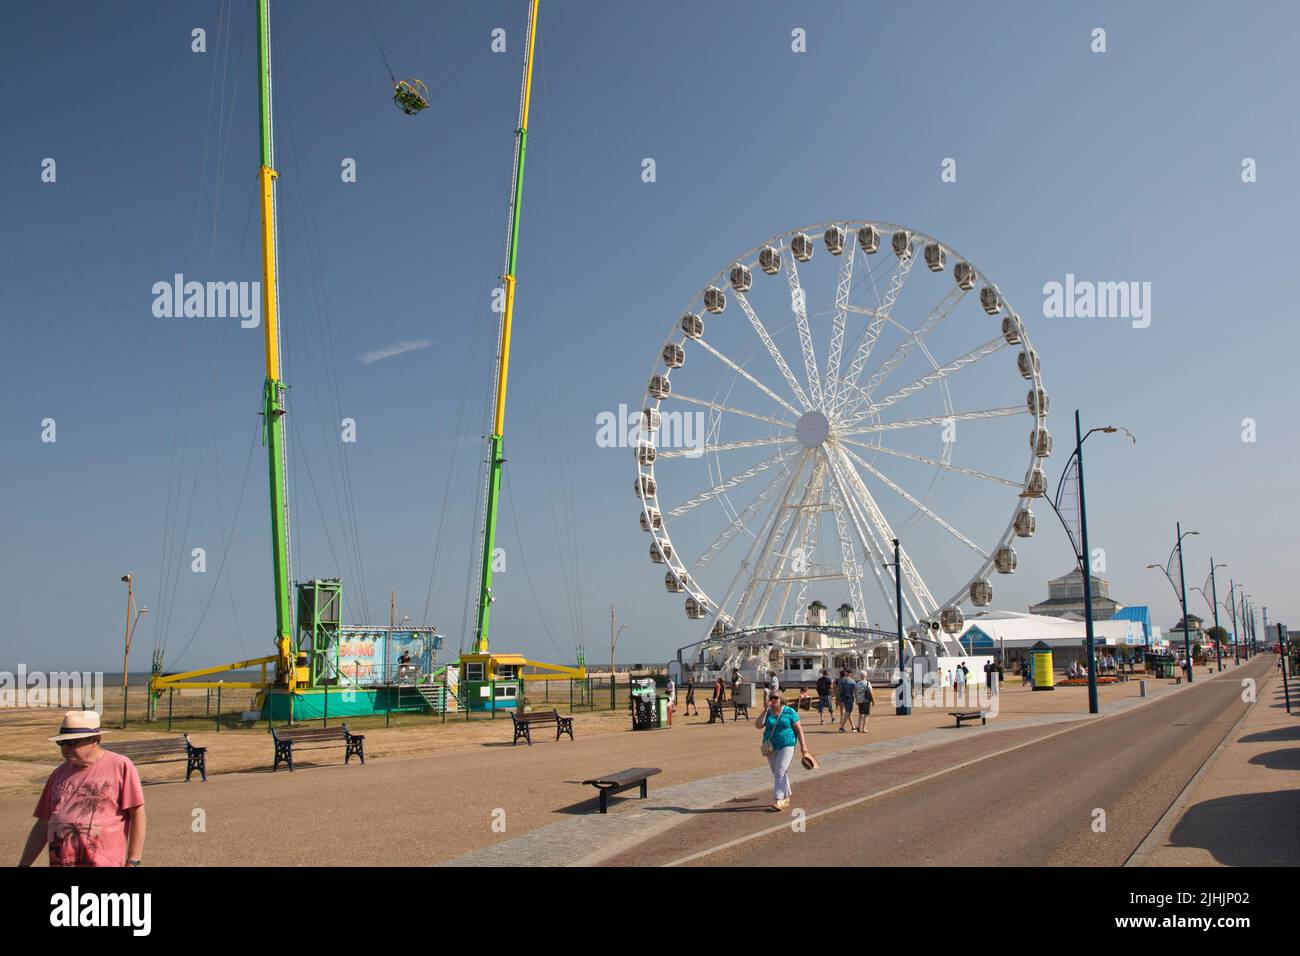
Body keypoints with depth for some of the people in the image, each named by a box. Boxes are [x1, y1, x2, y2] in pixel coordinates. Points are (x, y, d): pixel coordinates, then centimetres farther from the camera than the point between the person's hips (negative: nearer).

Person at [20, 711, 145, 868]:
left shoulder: (120, 766, -4)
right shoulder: (59, 773, 13)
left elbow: (137, 814, -6)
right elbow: (43, 824, 17)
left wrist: (133, 861, -8)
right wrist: (24, 864, 12)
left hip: (103, 863, -5)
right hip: (59, 862, 6)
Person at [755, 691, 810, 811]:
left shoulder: (789, 712, -4)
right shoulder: (768, 713, 4)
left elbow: (799, 729, -1)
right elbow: (758, 725, -10)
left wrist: (803, 745, -5)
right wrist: (766, 710, -13)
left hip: (787, 745, -4)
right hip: (771, 747, 5)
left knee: (780, 772, -14)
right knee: (777, 773, 12)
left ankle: (778, 800, -12)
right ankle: (786, 798, 29)